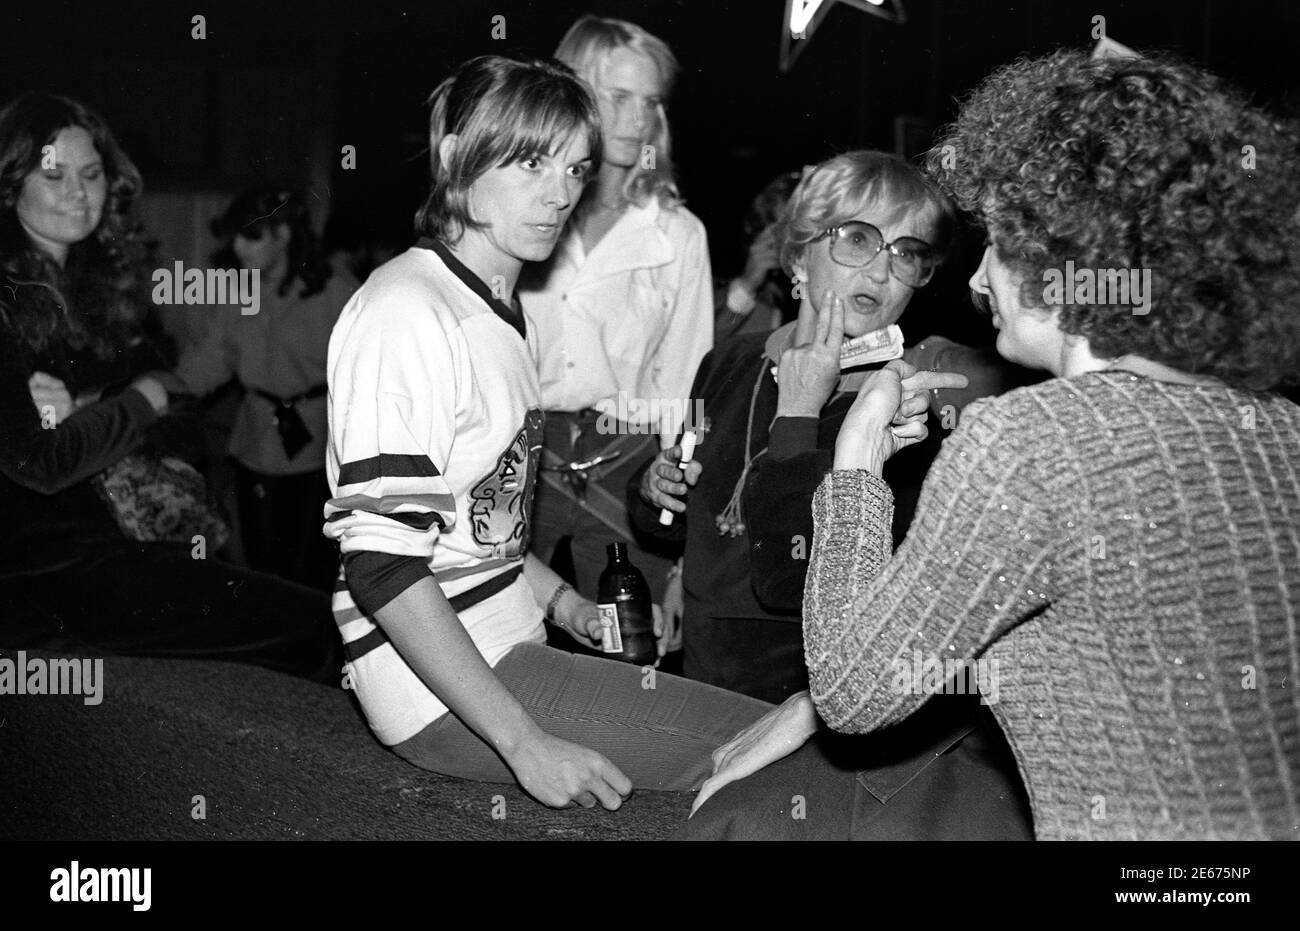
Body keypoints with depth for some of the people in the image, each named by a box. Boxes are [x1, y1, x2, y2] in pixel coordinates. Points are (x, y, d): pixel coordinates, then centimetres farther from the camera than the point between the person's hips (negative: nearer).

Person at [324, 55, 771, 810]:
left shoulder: (505, 311, 14)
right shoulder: (407, 313, -16)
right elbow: (381, 565, -22)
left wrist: (562, 601, 6)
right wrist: (524, 743, -23)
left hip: (507, 647, 10)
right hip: (442, 692, -10)